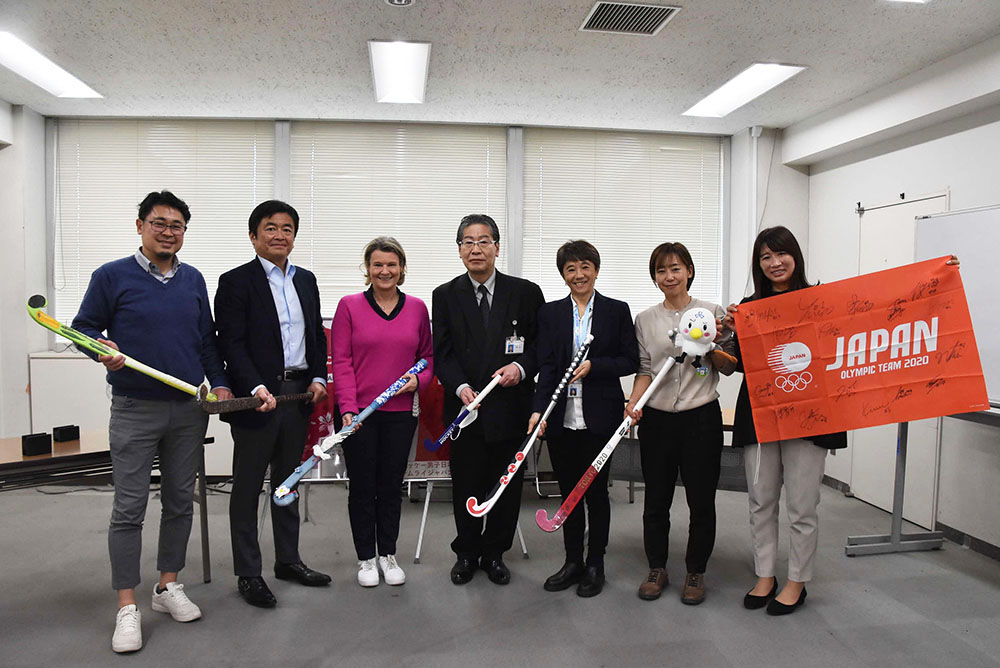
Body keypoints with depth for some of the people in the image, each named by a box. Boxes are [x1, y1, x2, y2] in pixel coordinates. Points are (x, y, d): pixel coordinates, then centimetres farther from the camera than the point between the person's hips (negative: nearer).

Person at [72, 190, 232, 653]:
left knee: (180, 502, 11)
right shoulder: (112, 276, -2)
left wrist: (219, 383, 4)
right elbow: (83, 327, 3)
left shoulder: (193, 280, 10)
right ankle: (127, 608, 11)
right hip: (135, 410, -4)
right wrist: (102, 350, -18)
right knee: (129, 508, 0)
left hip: (190, 409, 4)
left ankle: (168, 587, 26)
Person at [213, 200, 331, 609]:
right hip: (256, 396, -6)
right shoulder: (236, 282, -6)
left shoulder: (306, 280, 13)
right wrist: (256, 388, -23)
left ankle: (288, 560, 31)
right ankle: (248, 574, 18)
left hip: (299, 394, 6)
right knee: (247, 488, 5)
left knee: (288, 481, 17)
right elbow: (232, 345, -13)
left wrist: (318, 378, 2)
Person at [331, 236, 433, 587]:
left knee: (391, 486, 12)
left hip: (401, 412, 2)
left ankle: (388, 554, 29)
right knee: (362, 486, 9)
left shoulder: (417, 308, 6)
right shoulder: (350, 306, -1)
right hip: (358, 412, -2)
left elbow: (428, 356, 13)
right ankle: (366, 558, 25)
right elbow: (341, 361, -4)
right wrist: (348, 407, -12)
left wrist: (418, 378, -8)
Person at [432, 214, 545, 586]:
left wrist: (521, 367, -14)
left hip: (511, 407, 0)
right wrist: (461, 386, -17)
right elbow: (442, 353, 0)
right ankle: (466, 553, 31)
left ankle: (494, 553, 30)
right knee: (466, 484, 10)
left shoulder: (526, 293, 2)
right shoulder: (446, 296, 5)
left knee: (507, 485, 10)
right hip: (465, 407, 0)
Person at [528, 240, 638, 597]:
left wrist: (594, 366, -15)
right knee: (568, 491, 11)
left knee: (596, 490, 6)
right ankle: (573, 561, 27)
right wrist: (539, 409, -13)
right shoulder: (550, 313, 6)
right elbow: (546, 366, -1)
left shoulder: (617, 310, 3)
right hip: (561, 418, 2)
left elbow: (631, 360, 1)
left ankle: (595, 565, 22)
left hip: (599, 417, -2)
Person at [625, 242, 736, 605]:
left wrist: (711, 346, -12)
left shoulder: (712, 312, 2)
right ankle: (657, 569, 26)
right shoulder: (645, 319, 7)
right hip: (657, 419, 2)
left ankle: (696, 572, 24)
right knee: (656, 499, 9)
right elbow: (644, 369, 7)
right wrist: (634, 402, -9)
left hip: (701, 416, -1)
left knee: (701, 500, 6)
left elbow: (728, 368, 6)